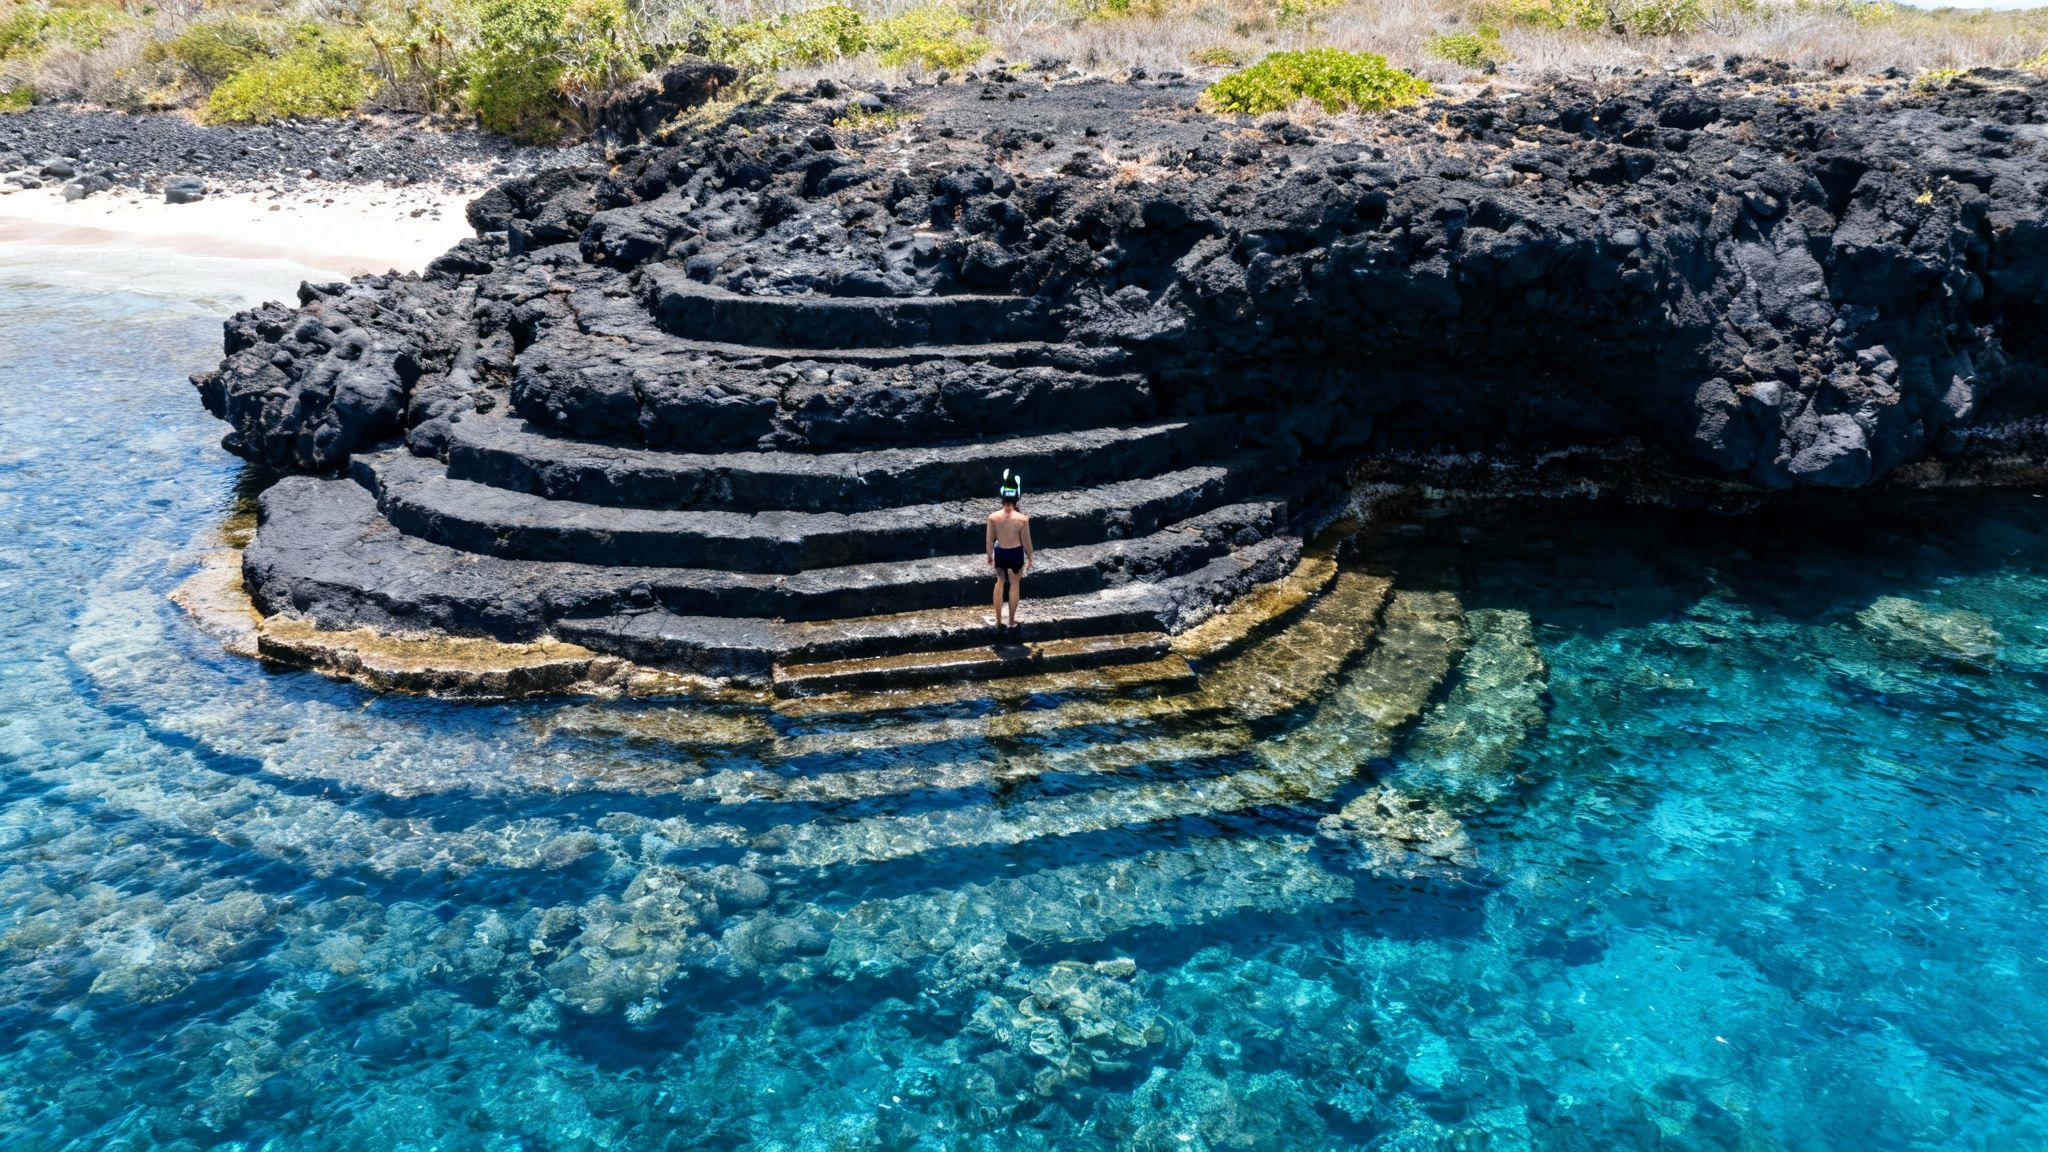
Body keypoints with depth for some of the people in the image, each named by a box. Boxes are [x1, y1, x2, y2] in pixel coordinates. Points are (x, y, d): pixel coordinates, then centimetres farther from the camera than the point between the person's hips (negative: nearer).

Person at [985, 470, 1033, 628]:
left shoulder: (992, 517, -18)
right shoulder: (1023, 519, -22)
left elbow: (990, 540, -6)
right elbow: (1026, 541, -11)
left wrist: (989, 555, 12)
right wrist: (1030, 558, 6)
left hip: (1000, 553, 2)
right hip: (1016, 553, -2)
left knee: (1000, 581, 25)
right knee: (1015, 584, 20)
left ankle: (998, 620, 32)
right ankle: (1012, 620, 32)